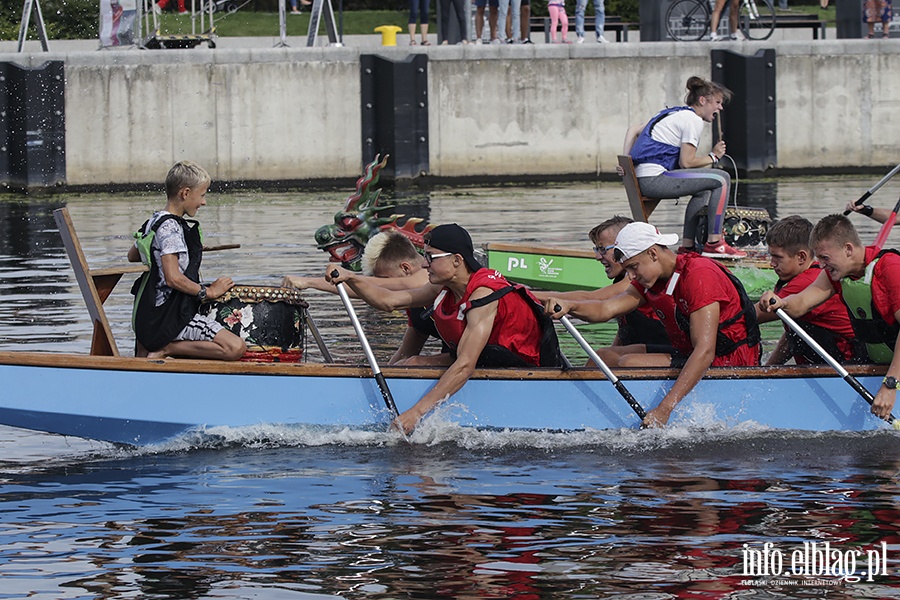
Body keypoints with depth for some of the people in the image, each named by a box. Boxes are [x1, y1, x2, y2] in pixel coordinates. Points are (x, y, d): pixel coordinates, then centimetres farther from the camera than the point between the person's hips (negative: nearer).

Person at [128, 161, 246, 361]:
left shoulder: (153, 222, 12)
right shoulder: (171, 227, -17)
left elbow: (133, 255, 30)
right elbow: (173, 278, -24)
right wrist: (208, 291, -11)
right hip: (171, 318, -10)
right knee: (235, 348, -21)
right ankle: (166, 349, -16)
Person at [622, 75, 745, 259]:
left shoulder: (674, 113, 23)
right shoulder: (693, 119, -6)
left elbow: (634, 130, 25)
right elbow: (686, 162, -12)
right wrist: (713, 157, 4)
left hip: (641, 179, 10)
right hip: (655, 180, -10)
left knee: (703, 189, 28)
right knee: (721, 179, -9)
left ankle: (687, 245, 24)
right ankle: (714, 244, -12)